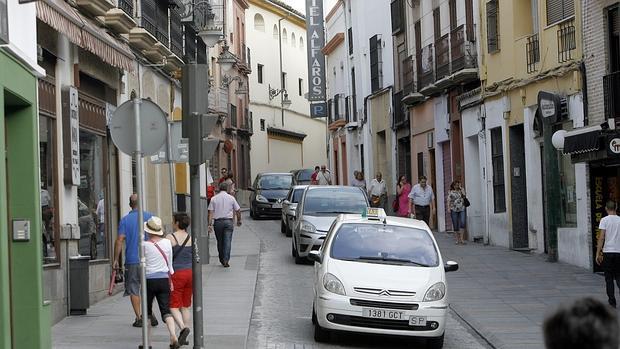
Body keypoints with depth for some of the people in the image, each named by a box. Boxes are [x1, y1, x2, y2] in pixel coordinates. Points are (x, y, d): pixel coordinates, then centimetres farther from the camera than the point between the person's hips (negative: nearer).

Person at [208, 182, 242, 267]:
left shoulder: (214, 199, 3)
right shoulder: (231, 198, 3)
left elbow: (211, 212, -3)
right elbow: (238, 210, 6)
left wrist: (210, 224, -5)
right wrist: (239, 220, 21)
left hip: (217, 222, 1)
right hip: (228, 221, -1)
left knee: (220, 242, 13)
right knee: (227, 241, -3)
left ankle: (221, 259, 22)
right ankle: (226, 260, -13)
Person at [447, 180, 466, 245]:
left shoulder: (461, 191, 13)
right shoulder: (450, 192, 8)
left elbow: (464, 195, -4)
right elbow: (449, 201, 5)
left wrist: (461, 189, -2)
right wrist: (449, 208, -6)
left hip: (461, 209, 1)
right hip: (454, 210, -1)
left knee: (462, 223, -13)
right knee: (455, 225, 1)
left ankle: (461, 239, -8)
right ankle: (458, 240, 9)